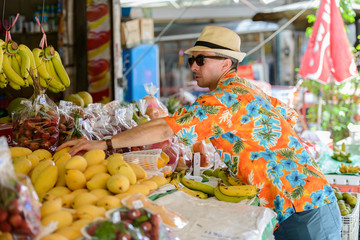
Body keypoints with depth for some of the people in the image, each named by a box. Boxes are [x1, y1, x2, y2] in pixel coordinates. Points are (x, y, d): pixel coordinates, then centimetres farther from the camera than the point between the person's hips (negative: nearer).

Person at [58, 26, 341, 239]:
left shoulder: (227, 97, -16)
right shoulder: (250, 90, 13)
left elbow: (167, 128, -24)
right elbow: (290, 116, 26)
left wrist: (105, 143, -22)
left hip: (302, 213, -9)